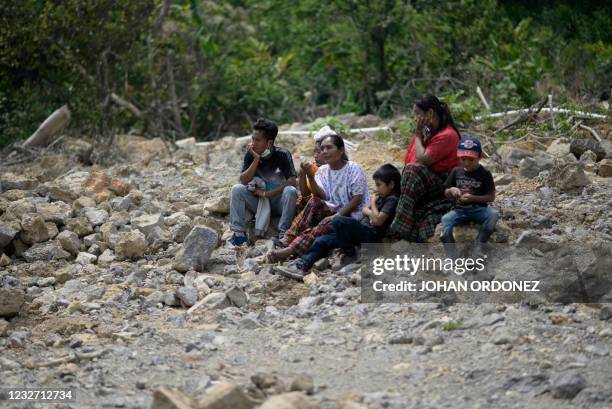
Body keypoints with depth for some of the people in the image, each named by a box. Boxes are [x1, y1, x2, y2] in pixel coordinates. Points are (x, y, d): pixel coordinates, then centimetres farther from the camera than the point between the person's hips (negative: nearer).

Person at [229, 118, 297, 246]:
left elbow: (292, 181, -21)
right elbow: (244, 181, -13)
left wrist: (267, 193, -20)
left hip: (279, 202, -3)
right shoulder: (250, 155, -4)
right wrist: (256, 159, -22)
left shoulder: (282, 155, -13)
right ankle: (239, 233, -23)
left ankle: (283, 232, -29)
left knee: (291, 191, -33)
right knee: (237, 189, -21)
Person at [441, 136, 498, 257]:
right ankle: (453, 257, -35)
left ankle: (476, 250, -30)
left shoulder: (484, 173, -2)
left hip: (479, 209, -2)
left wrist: (473, 198, -17)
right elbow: (446, 193, 15)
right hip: (460, 209, 2)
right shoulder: (456, 171, 7)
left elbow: (491, 197, -3)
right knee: (445, 219, -30)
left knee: (493, 214, -34)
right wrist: (451, 191, -9)